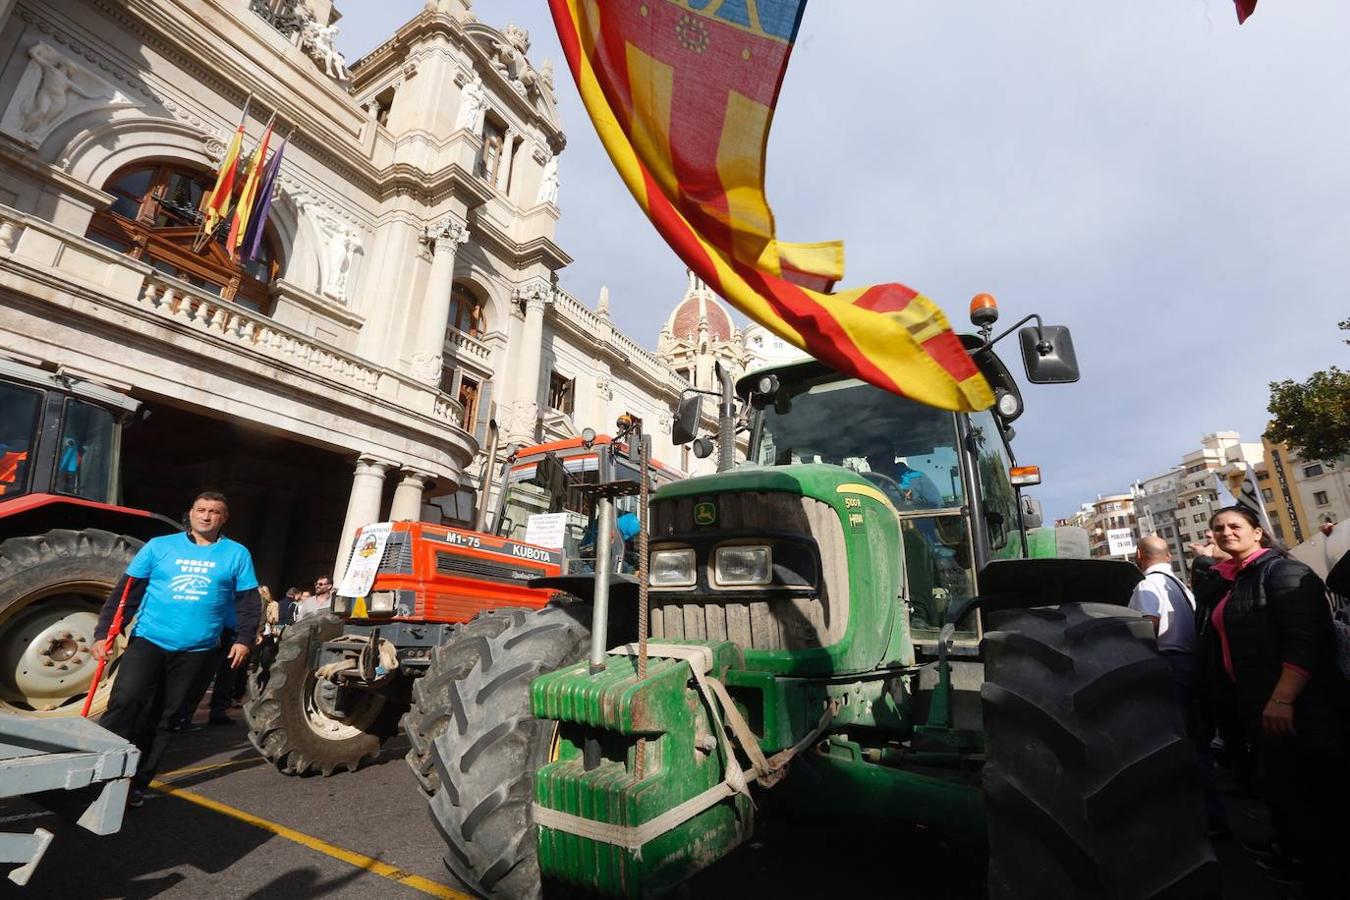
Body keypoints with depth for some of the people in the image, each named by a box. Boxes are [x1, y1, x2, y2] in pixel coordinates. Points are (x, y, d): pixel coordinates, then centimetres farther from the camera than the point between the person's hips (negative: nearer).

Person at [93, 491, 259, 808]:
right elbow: (126, 592, 3)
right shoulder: (159, 546, 3)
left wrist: (245, 639, -5)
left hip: (196, 651, 0)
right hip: (148, 640, 0)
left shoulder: (237, 554, 3)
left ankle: (137, 783, 21)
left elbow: (248, 601, 3)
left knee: (163, 719, 8)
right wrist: (103, 632, -4)